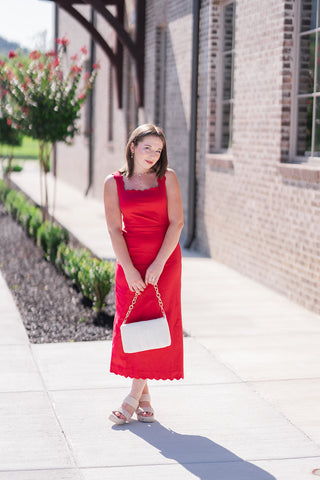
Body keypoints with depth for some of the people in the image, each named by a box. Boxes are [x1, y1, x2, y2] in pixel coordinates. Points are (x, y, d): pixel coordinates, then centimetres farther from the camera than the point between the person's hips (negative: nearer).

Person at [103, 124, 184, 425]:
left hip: (164, 260, -1)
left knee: (155, 323, -3)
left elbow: (176, 222, -5)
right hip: (129, 261, 1)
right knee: (129, 324, 1)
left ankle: (134, 397, 3)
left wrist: (159, 264, -13)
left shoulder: (167, 178, 1)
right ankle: (144, 396, 13)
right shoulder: (114, 182, 2)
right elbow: (114, 229, -3)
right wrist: (129, 270, -11)